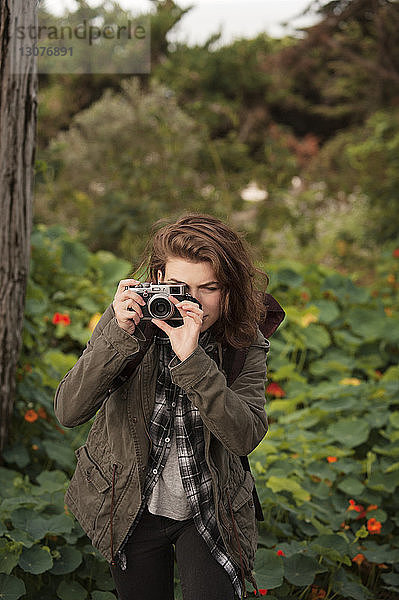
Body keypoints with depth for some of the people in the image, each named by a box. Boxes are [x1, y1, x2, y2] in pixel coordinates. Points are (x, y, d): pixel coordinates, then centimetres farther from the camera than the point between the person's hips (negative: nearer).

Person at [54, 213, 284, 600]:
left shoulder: (245, 343, -13)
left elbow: (245, 437, -27)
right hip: (131, 508, 1)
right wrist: (119, 336, -33)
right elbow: (68, 413, -21)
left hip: (211, 510, -1)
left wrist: (192, 360, -37)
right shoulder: (131, 318, -14)